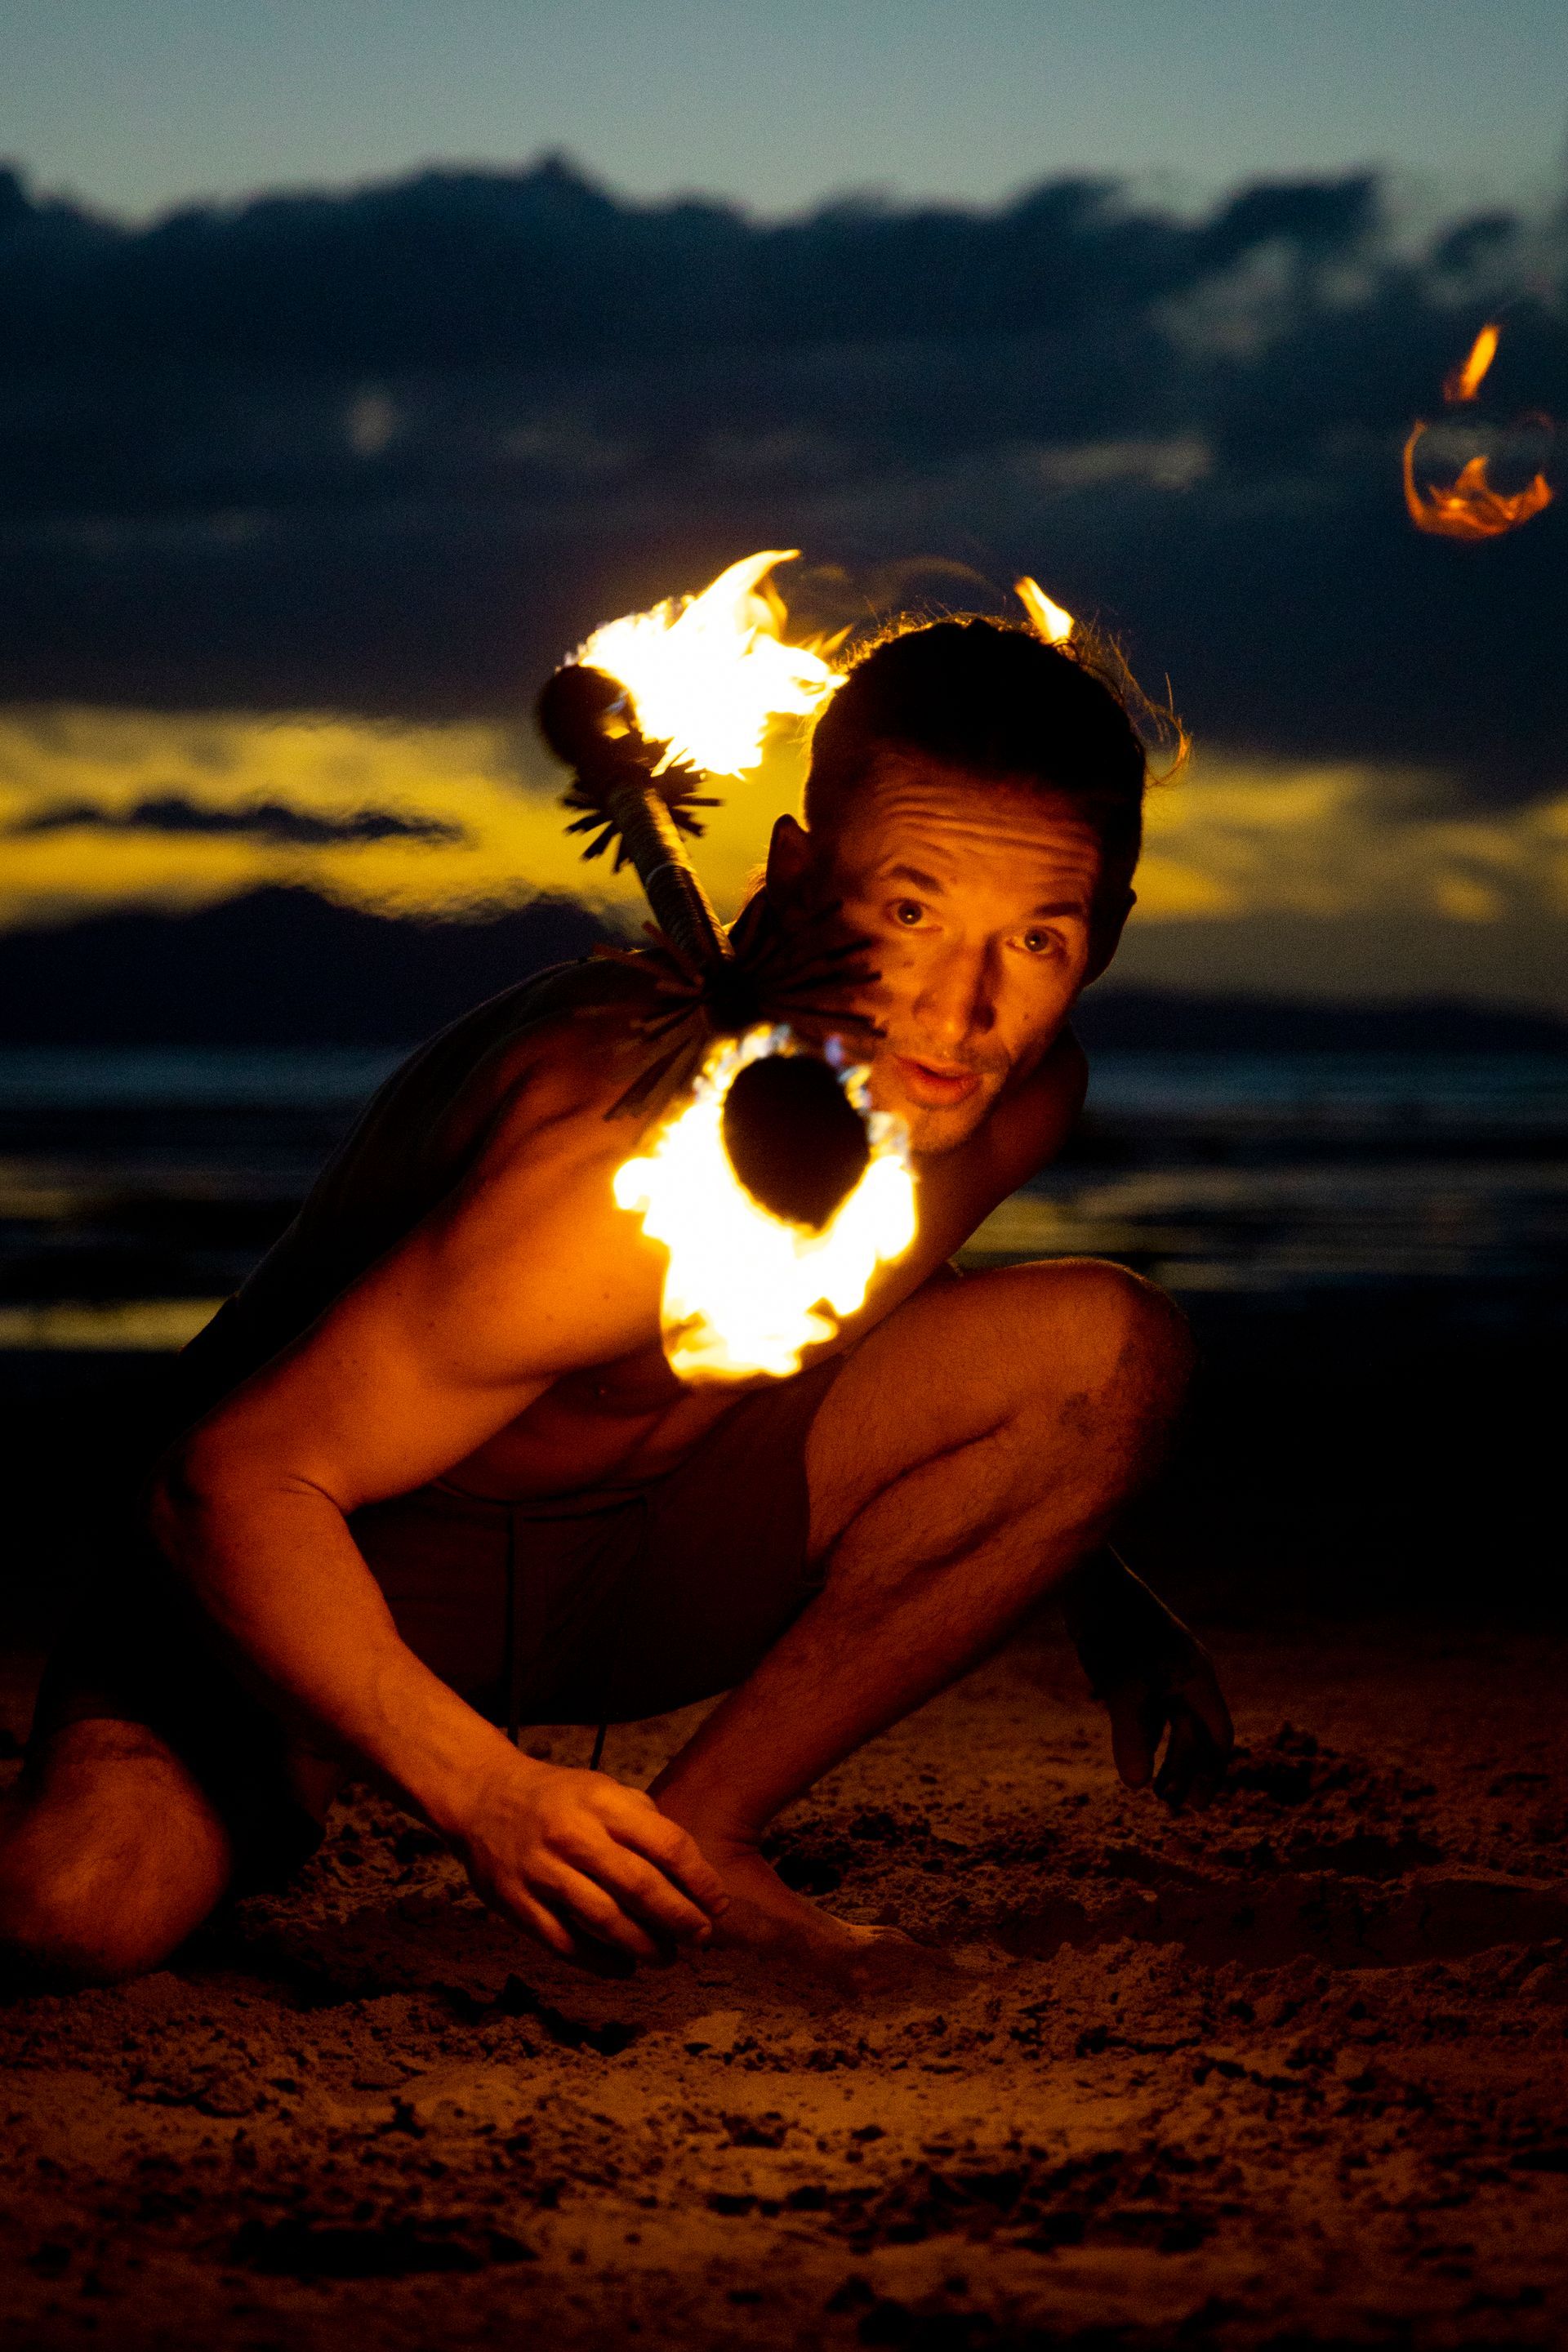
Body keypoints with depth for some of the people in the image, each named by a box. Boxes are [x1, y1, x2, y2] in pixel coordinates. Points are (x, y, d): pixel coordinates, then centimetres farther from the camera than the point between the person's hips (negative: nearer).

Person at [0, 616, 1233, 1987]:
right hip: (332, 1555, -6)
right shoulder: (617, 1176, -35)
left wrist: (1093, 1584, 16)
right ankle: (273, 1811, 5)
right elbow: (236, 1477, -30)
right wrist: (480, 1795, -39)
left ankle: (701, 1830, -5)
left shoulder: (1022, 1099, -11)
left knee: (1114, 1345, -14)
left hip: (647, 1541, 6)